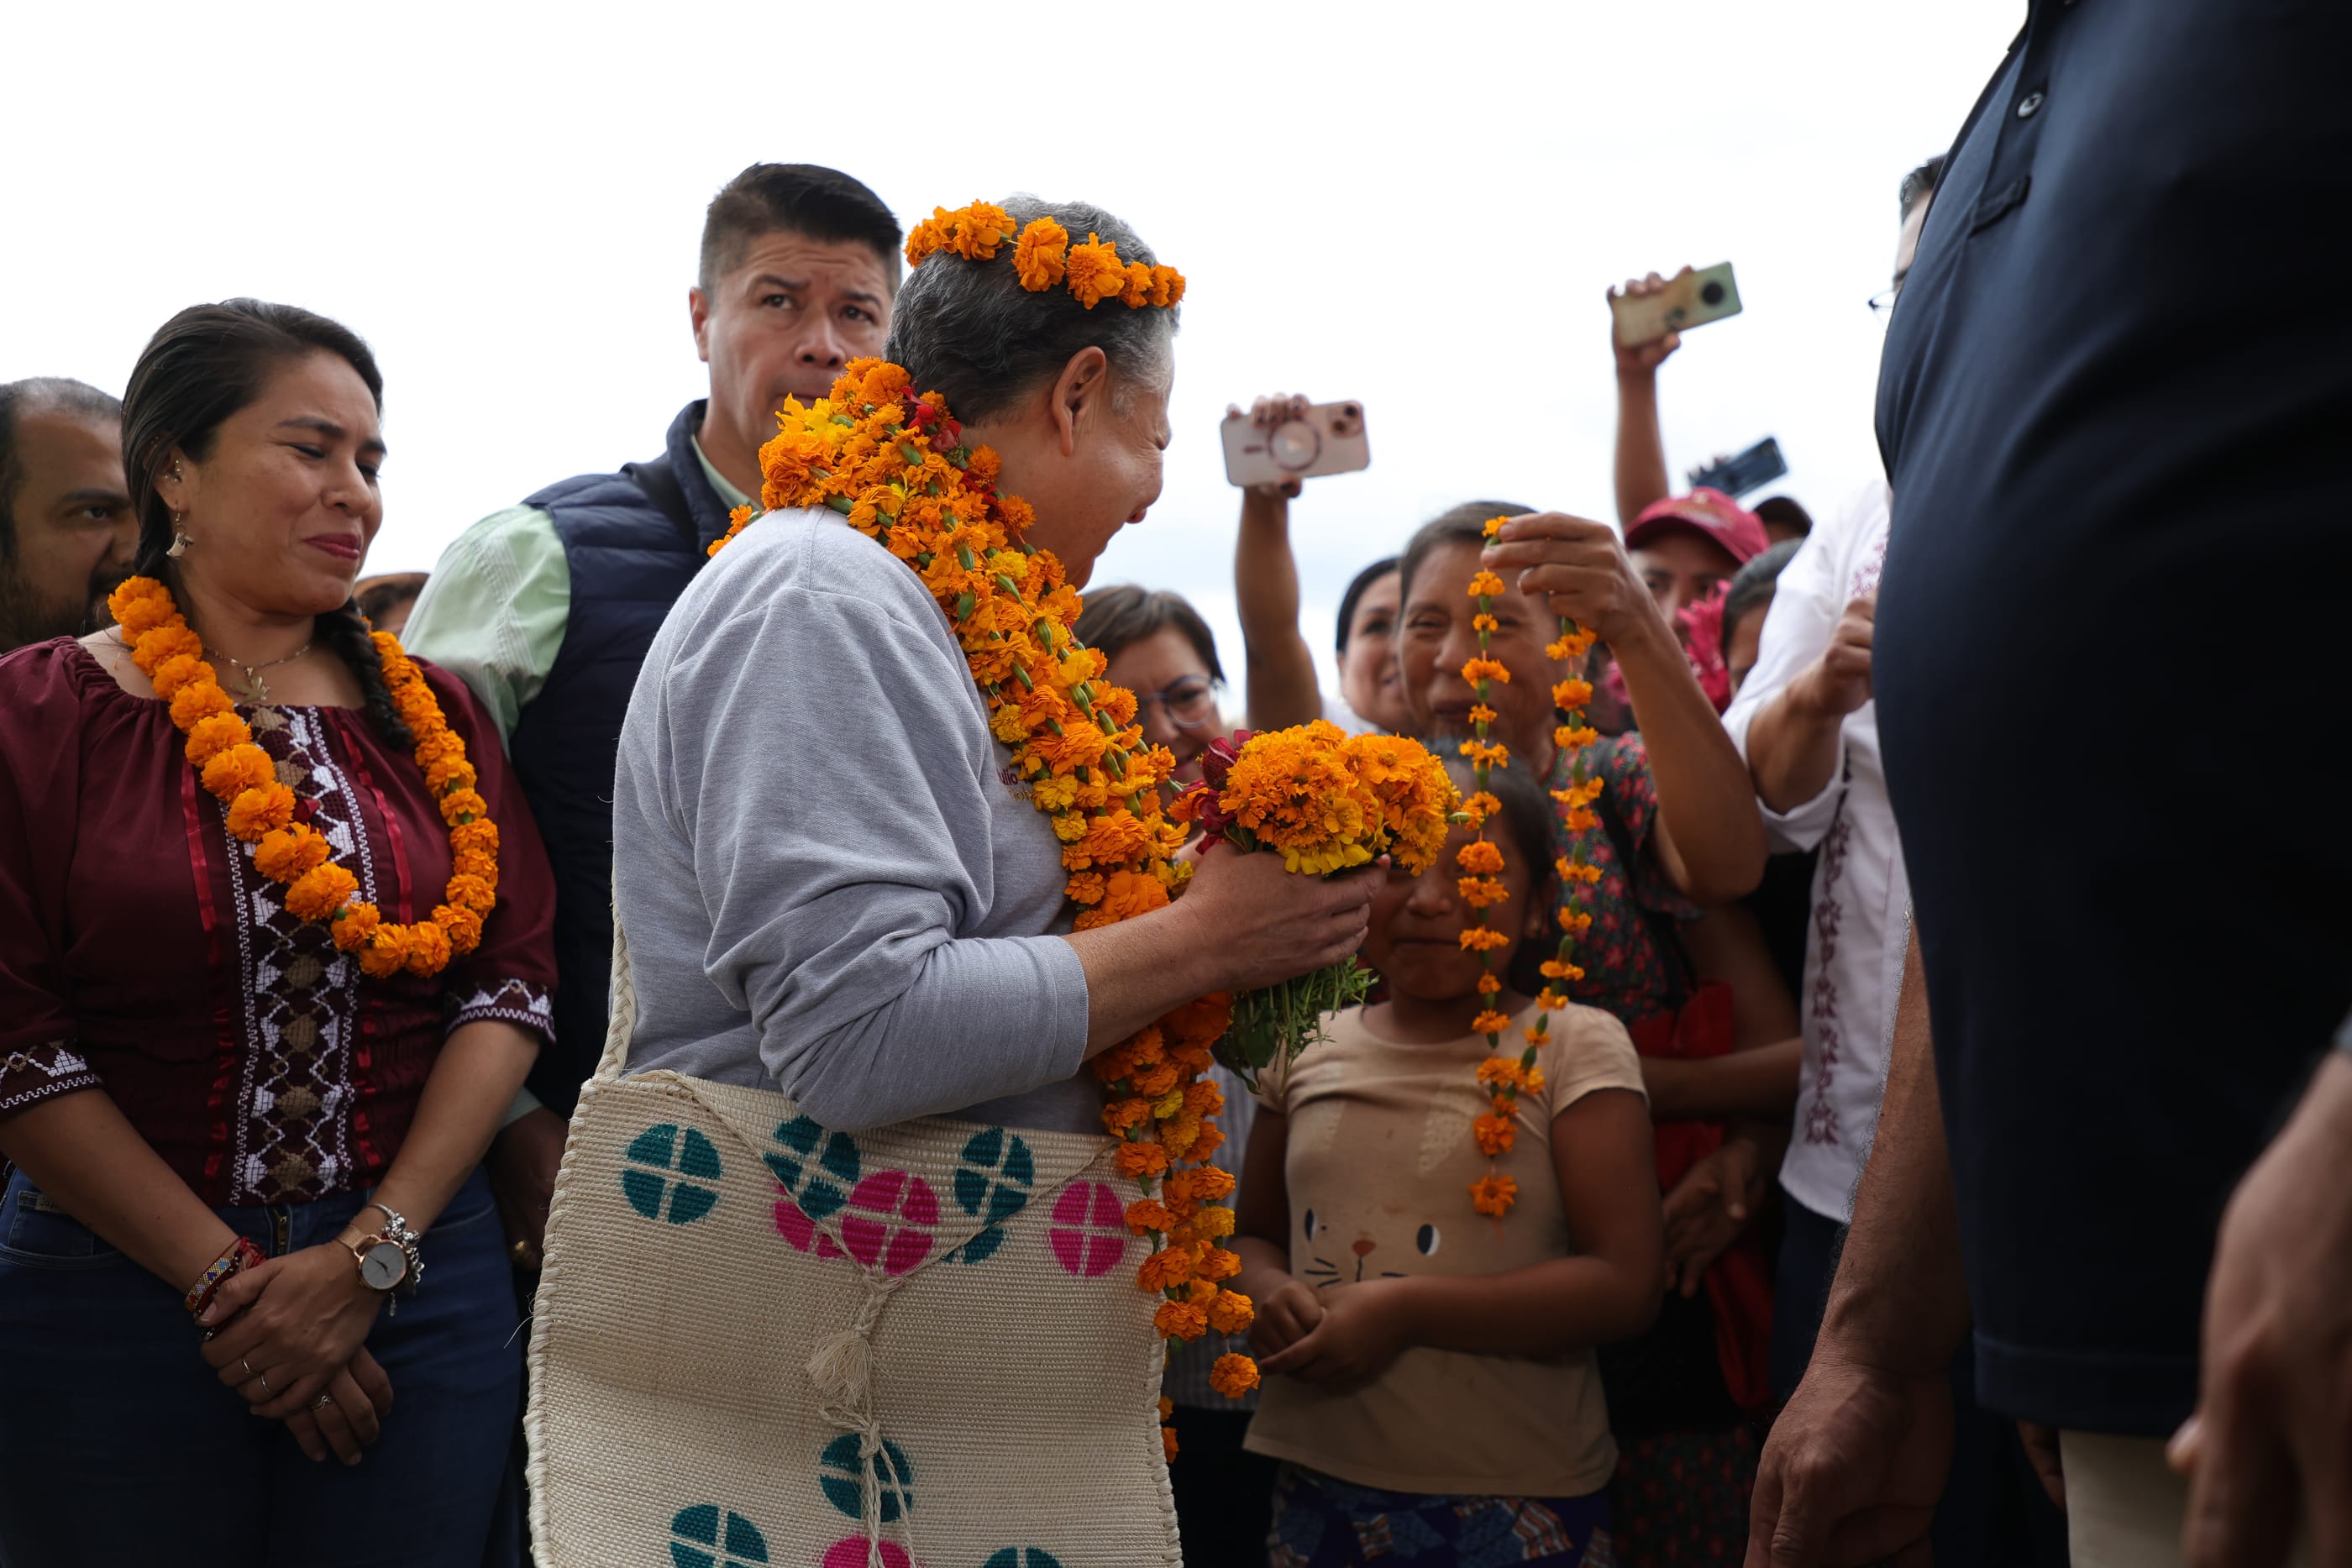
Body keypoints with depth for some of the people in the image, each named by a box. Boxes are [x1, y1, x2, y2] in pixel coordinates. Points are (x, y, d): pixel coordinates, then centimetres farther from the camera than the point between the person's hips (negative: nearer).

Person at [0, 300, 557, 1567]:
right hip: (115, 1294, -2)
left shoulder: (430, 715, 9)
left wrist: (373, 1252, -10)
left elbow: (513, 981, 1)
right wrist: (230, 1283, -11)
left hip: (418, 1267, 3)